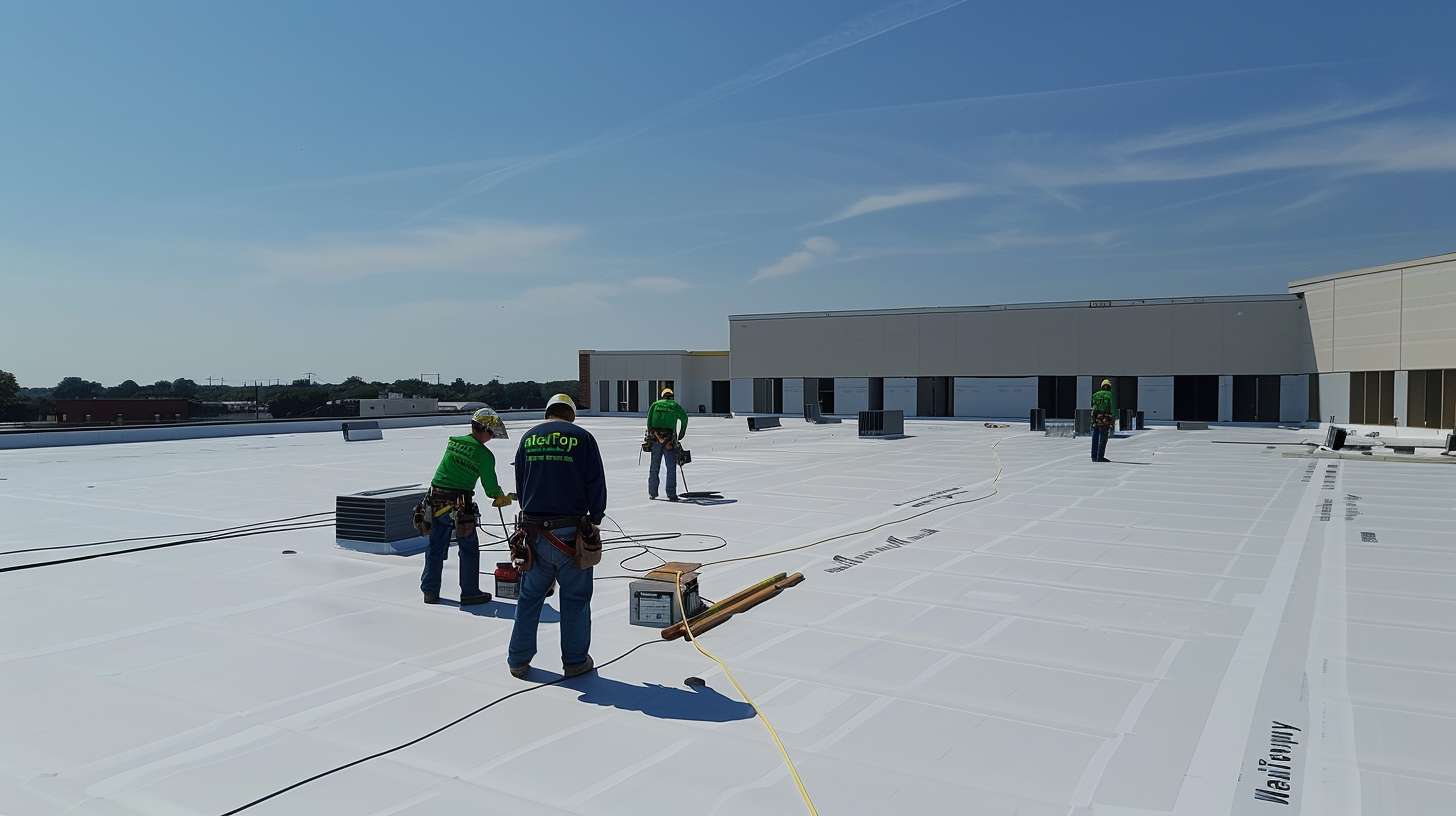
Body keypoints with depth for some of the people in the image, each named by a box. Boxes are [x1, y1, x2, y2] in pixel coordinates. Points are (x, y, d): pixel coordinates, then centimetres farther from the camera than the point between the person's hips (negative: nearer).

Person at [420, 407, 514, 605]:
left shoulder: (452, 441, 6)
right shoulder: (485, 455, -9)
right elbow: (491, 487, -5)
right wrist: (502, 498, 16)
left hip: (435, 501, 5)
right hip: (459, 505, -5)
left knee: (436, 547, 16)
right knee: (469, 549, 9)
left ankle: (430, 591, 22)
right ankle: (469, 593, 14)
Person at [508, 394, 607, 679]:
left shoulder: (528, 438, 7)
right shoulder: (582, 438, -4)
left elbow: (520, 485, 12)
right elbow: (596, 484, -4)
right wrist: (594, 519, 9)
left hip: (534, 531, 4)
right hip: (571, 533, -3)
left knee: (530, 596, 16)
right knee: (575, 598, 9)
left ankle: (518, 660, 23)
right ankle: (575, 661, 17)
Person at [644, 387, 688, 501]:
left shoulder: (656, 404, 14)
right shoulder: (675, 405, 10)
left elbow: (649, 420, 6)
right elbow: (684, 417, -3)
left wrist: (650, 435, 9)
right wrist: (682, 433, 6)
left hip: (655, 439, 2)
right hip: (669, 440, -2)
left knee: (654, 467, 13)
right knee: (671, 468, 2)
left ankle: (652, 493, 17)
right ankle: (671, 494, -2)